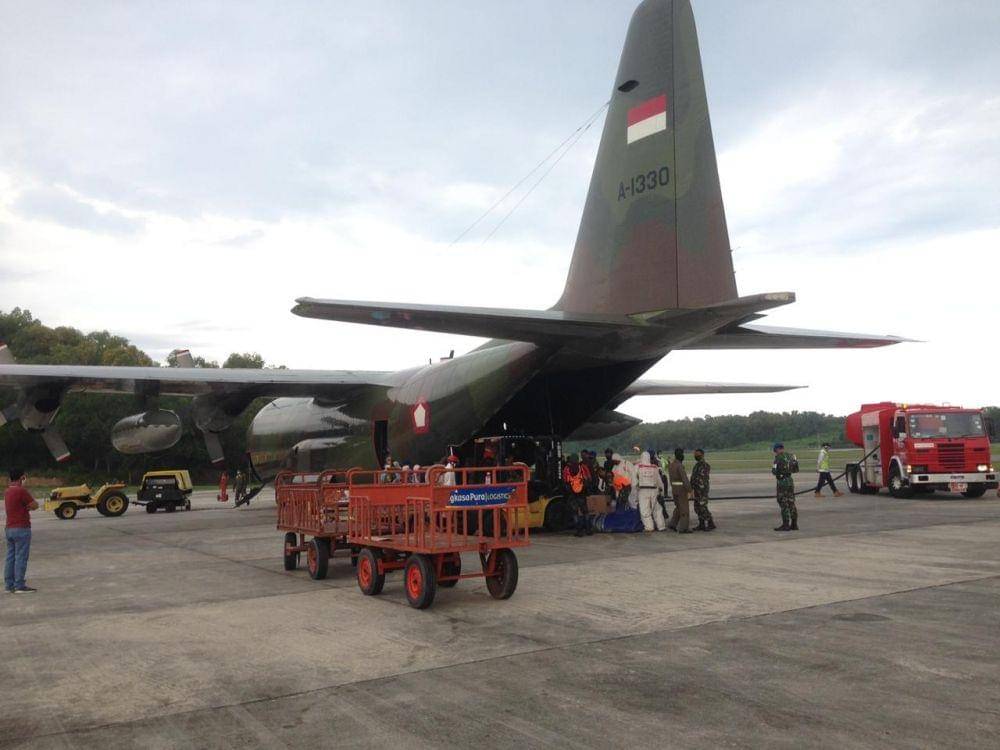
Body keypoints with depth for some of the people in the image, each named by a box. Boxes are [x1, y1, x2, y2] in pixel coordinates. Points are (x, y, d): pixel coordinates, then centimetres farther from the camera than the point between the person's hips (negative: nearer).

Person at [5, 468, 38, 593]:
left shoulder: (7, 492, 11)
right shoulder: (21, 491, -16)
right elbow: (35, 505, -12)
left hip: (9, 529, 9)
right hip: (21, 529, -9)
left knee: (10, 557, 10)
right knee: (21, 558, -5)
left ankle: (9, 585, 13)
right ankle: (20, 586, -4)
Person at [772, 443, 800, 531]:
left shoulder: (778, 458, -13)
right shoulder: (790, 456, 9)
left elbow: (775, 471, -15)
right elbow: (795, 469, 14)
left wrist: (773, 468, 6)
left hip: (782, 481, -7)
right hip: (790, 480, 7)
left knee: (784, 504, -4)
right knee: (791, 503, 11)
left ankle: (785, 525, -3)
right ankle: (794, 524, 14)